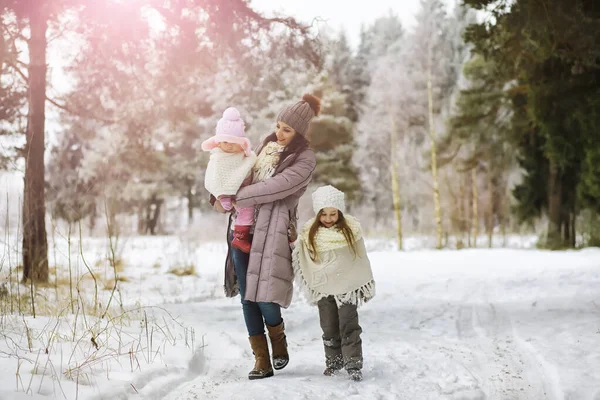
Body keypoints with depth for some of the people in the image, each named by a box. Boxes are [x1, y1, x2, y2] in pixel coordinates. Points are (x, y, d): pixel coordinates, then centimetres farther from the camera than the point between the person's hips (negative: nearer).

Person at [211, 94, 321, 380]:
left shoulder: (305, 159, -3)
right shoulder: (267, 144, 16)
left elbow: (276, 186, -16)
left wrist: (234, 199, -15)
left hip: (272, 229, -6)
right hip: (242, 227, 6)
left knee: (264, 296, -13)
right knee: (247, 296, 3)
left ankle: (279, 343, 18)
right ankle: (262, 361, 11)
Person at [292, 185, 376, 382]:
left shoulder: (350, 228, -7)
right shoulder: (310, 232, -5)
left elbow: (361, 258, 2)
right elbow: (303, 258, 9)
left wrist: (367, 285, 6)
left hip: (348, 286, -2)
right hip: (324, 288, 2)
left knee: (348, 325, -3)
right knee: (329, 327, 10)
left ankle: (353, 364, 1)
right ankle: (333, 360, 23)